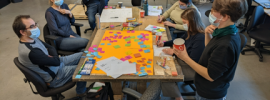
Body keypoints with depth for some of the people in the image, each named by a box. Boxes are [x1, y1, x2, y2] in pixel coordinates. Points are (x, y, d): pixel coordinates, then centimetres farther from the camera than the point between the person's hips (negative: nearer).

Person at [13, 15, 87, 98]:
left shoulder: (32, 39, -4)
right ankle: (81, 93, 23)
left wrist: (52, 57, -15)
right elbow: (57, 61, -28)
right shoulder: (30, 52, -35)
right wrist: (55, 57, -6)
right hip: (55, 77, -9)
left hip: (58, 63, 9)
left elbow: (51, 48, 6)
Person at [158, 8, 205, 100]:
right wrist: (164, 43, 7)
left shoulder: (200, 38, -29)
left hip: (193, 69, -9)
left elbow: (192, 60, -27)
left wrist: (174, 53, -19)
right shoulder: (192, 32, -1)